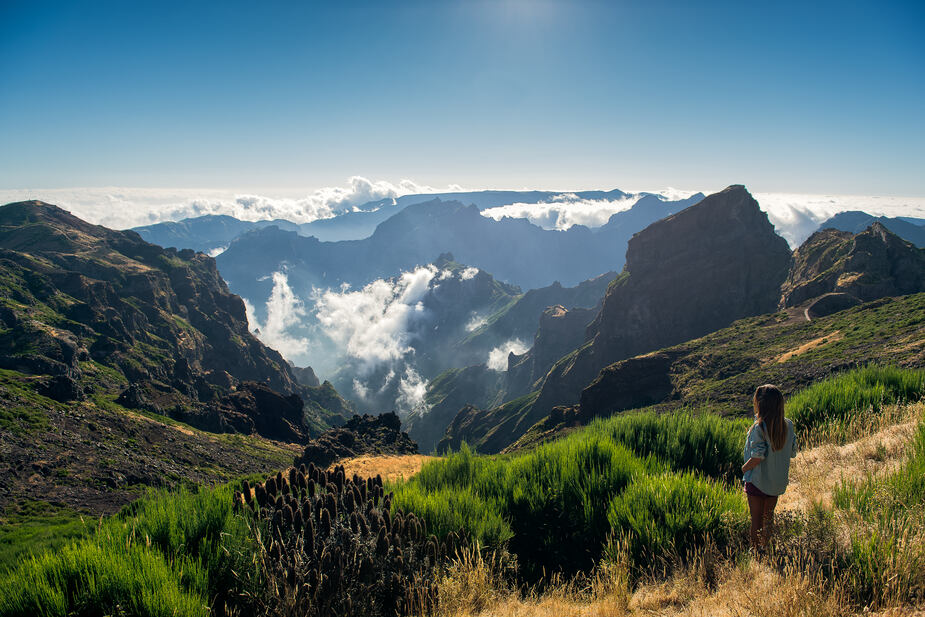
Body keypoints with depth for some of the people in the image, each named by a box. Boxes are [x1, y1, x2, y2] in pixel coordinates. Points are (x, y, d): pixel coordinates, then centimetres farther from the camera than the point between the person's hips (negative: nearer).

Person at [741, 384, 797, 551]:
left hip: (758, 482, -6)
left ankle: (755, 551, 20)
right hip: (779, 481, 6)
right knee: (769, 517, 23)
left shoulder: (759, 427, -24)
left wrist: (744, 468, -7)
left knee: (756, 520, 9)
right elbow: (792, 452, 2)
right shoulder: (788, 425, -6)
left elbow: (757, 458, -24)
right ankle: (766, 547, 36)